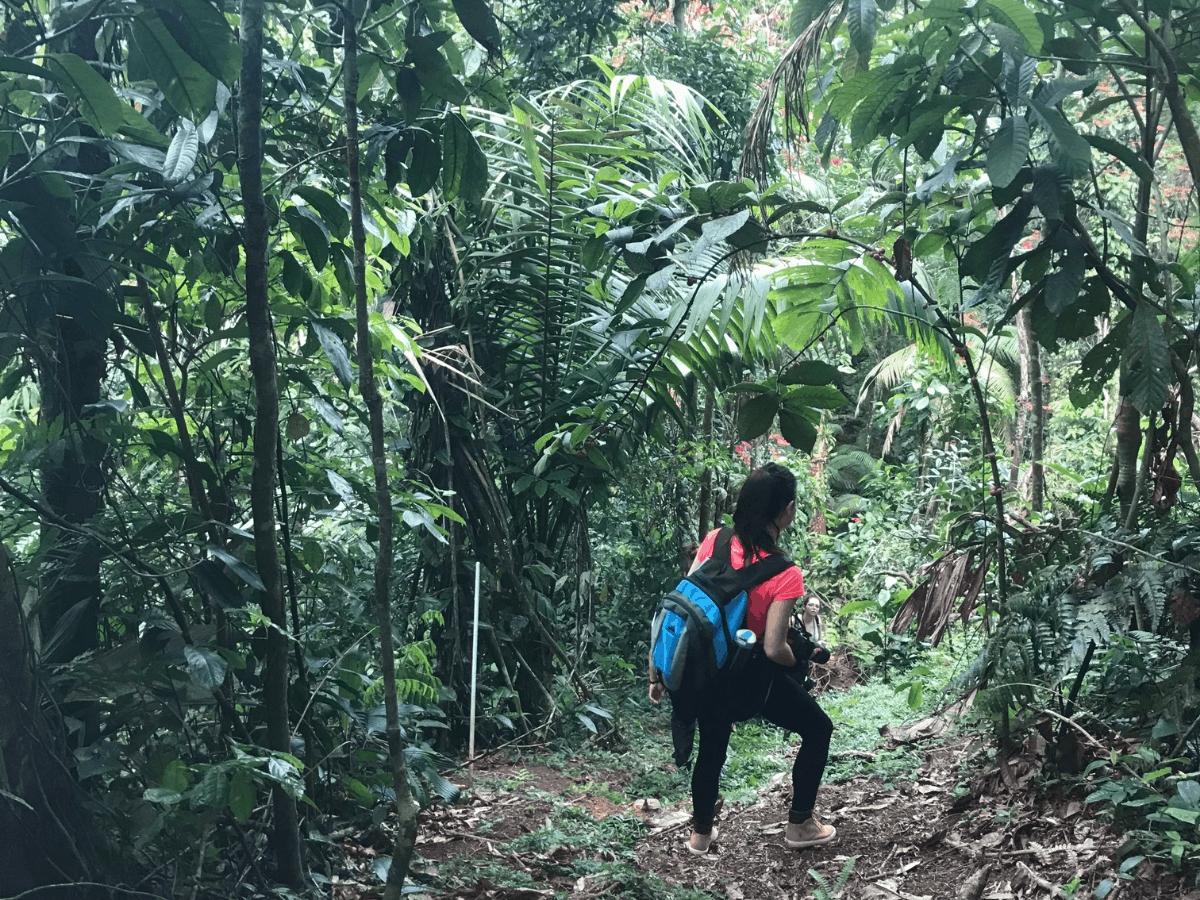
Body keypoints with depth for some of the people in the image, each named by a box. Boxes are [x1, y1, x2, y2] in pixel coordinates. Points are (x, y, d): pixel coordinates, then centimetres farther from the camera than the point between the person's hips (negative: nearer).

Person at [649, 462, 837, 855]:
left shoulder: (714, 541, -11)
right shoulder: (785, 576, -24)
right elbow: (774, 649, -24)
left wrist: (658, 670, 3)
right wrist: (797, 657, 0)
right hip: (748, 678, -5)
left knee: (711, 749, 28)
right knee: (818, 729, 20)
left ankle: (700, 834, 46)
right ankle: (800, 824, 31)